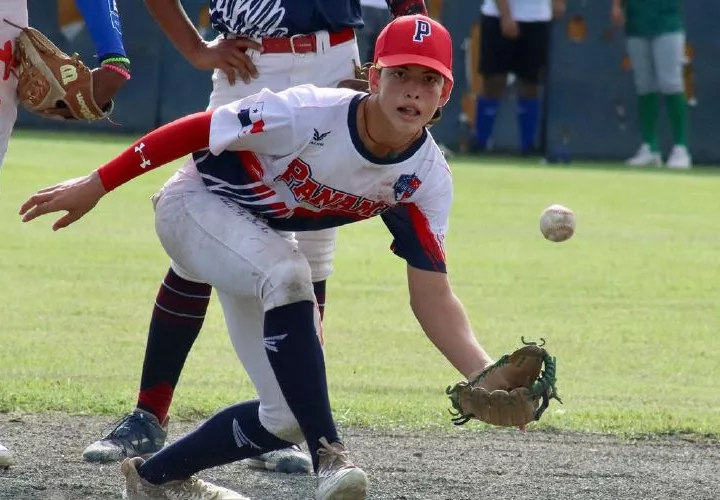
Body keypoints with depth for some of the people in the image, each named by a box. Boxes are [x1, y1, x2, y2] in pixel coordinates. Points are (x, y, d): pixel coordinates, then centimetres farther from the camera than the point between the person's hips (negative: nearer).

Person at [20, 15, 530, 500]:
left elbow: (432, 297, -16)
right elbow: (194, 129, -23)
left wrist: (486, 373, -32)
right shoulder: (309, 114, -32)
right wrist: (96, 184, -20)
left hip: (262, 243, 6)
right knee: (288, 276, -39)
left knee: (287, 418, 0)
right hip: (197, 205, -6)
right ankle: (329, 455, -35)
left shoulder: (427, 179, -16)